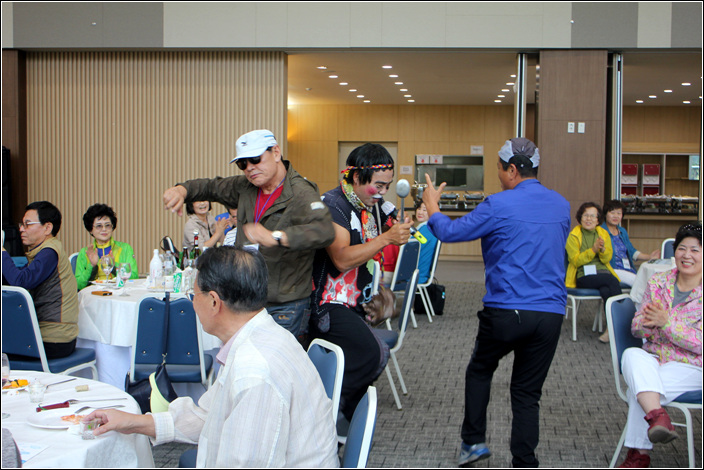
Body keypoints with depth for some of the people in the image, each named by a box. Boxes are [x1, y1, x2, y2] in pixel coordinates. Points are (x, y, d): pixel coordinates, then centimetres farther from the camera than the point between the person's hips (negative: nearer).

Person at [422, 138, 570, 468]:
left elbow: (451, 232, 0)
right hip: (551, 313, 4)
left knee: (479, 370, 22)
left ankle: (473, 441, 22)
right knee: (527, 393, 10)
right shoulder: (561, 205, 9)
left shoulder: (499, 205, -9)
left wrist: (432, 209, 20)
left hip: (506, 312, -4)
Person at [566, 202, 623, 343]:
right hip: (584, 277, -3)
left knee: (607, 291, -34)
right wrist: (593, 250, -16)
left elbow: (607, 258, 5)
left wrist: (602, 249, -17)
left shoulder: (603, 233, 16)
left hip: (603, 274, 4)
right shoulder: (573, 236, 4)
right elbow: (576, 261, -6)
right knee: (614, 283, -31)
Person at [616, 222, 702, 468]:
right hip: (653, 358, 4)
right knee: (632, 355, -32)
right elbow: (636, 327, 7)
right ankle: (658, 418, -46)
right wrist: (649, 322, -16)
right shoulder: (658, 281, 9)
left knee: (638, 385, -31)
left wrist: (667, 322, -22)